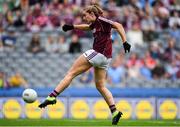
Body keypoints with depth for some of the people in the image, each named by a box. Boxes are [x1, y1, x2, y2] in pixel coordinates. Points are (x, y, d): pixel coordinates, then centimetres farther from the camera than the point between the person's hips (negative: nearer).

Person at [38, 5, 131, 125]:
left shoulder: (100, 20, -7)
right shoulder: (95, 24, 19)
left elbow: (118, 26, -14)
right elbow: (87, 26, 41)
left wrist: (125, 42, -23)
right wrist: (72, 27, 31)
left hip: (98, 53, -10)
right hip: (105, 57, 10)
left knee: (71, 73, -5)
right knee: (100, 86, 14)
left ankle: (52, 96, -8)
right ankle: (115, 112, 6)